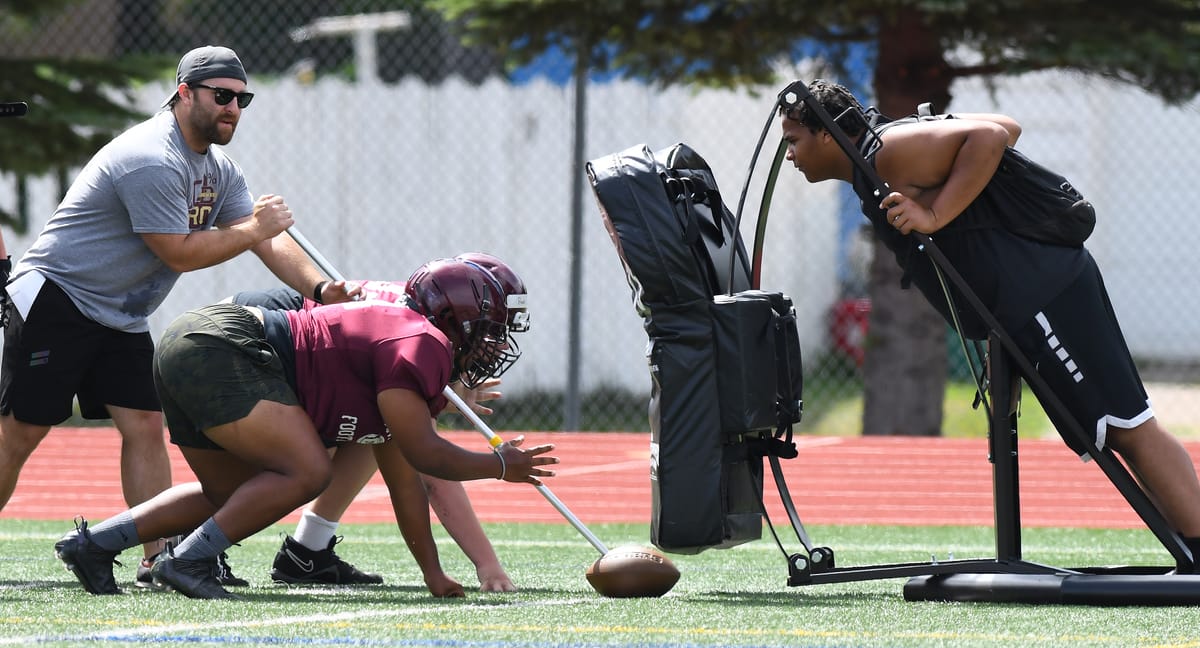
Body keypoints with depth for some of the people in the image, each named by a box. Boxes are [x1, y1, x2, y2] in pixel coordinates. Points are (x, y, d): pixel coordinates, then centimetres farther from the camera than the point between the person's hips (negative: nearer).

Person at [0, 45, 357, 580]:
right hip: (55, 300, -9)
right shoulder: (153, 162, -22)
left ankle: (161, 556, -3)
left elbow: (269, 239, 5)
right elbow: (179, 253, -22)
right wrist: (253, 228, -13)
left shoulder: (219, 170, 10)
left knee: (144, 427, -2)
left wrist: (320, 288, -11)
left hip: (120, 319, 9)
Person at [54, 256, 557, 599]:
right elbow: (422, 453, -11)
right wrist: (501, 465, 5)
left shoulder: (395, 335, 23)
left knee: (236, 497, 20)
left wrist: (435, 575, 27)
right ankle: (188, 561, -13)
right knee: (307, 472, -16)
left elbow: (404, 483, 27)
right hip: (218, 350, -11)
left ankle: (94, 543, 17)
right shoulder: (425, 346, -7)